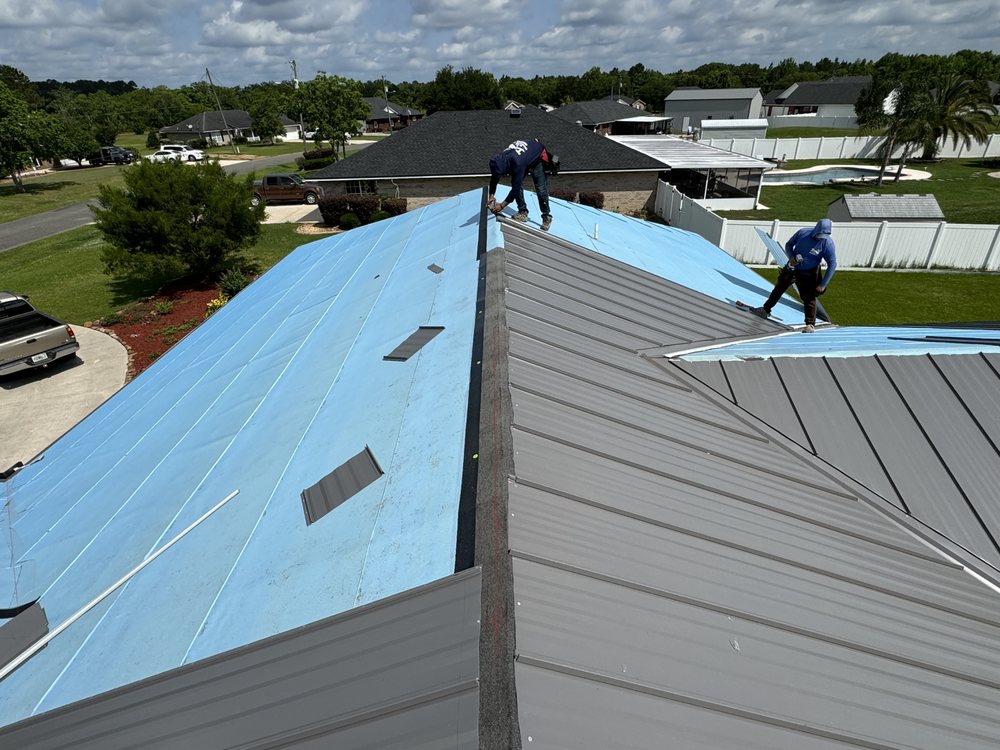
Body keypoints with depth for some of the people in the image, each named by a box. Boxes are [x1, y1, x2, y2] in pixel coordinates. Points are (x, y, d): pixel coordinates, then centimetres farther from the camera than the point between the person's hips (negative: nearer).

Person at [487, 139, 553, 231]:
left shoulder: (517, 163, -46)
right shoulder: (499, 159, -25)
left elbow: (515, 188, -41)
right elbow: (494, 178, -8)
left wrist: (501, 206, -37)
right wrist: (491, 195, -17)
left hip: (538, 158, -6)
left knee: (541, 188, -11)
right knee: (517, 183, -8)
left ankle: (546, 217, 1)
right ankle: (523, 212, 2)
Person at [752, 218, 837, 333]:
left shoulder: (828, 244, -21)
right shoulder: (803, 233, -14)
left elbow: (832, 264, -16)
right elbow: (788, 244, 2)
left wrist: (823, 284, -19)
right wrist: (791, 257, -18)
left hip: (807, 275, -4)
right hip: (792, 267, 4)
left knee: (808, 298, -7)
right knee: (778, 288, 16)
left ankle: (810, 324, 3)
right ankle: (765, 310, 33)